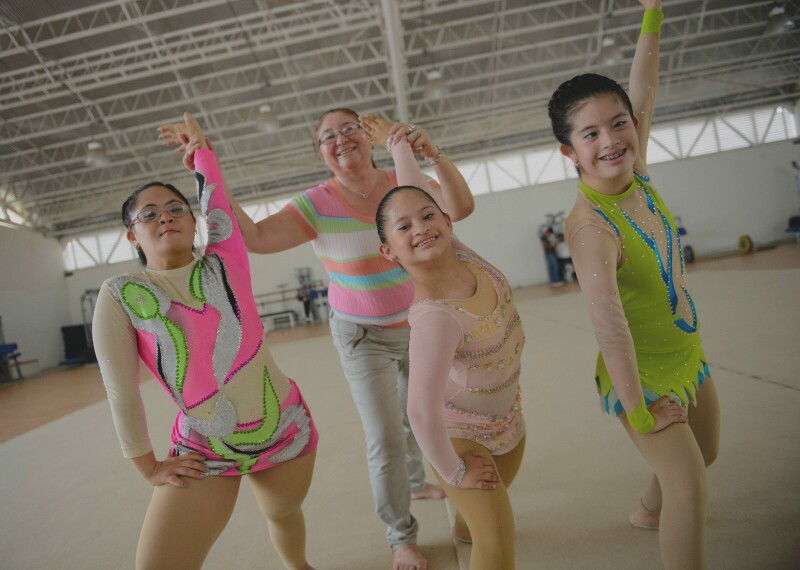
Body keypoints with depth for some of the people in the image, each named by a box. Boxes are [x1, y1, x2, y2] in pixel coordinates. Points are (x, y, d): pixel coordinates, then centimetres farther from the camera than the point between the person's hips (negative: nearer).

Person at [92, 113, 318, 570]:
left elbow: (216, 201, 3)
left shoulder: (225, 264, -3)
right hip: (204, 452, -1)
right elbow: (122, 393, -5)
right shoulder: (120, 297, -7)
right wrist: (150, 468, -1)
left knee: (283, 514, 24)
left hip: (286, 430, 2)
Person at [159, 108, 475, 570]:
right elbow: (255, 237, -29)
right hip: (363, 337, -4)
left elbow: (461, 207, -24)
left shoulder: (406, 185, -11)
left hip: (417, 327, 4)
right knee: (385, 438, -4)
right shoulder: (319, 205, -19)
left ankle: (416, 482, 55)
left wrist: (435, 155, -39)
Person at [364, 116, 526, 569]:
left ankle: (464, 525, 62)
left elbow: (415, 190, -3)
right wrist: (453, 471, -29)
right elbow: (421, 411, -45)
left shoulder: (456, 251, -18)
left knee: (493, 499, 30)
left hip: (506, 417, 8)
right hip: (458, 431, -7)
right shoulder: (435, 316, -38)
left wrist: (397, 141, 10)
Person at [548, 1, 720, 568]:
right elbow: (608, 318, -38)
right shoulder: (591, 226, -30)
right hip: (640, 372, -8)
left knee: (703, 454, 26)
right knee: (691, 487, -14)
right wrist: (637, 409, -35)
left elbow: (644, 90, 6)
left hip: (687, 355, 9)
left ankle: (651, 510, 54)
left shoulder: (635, 174, -8)